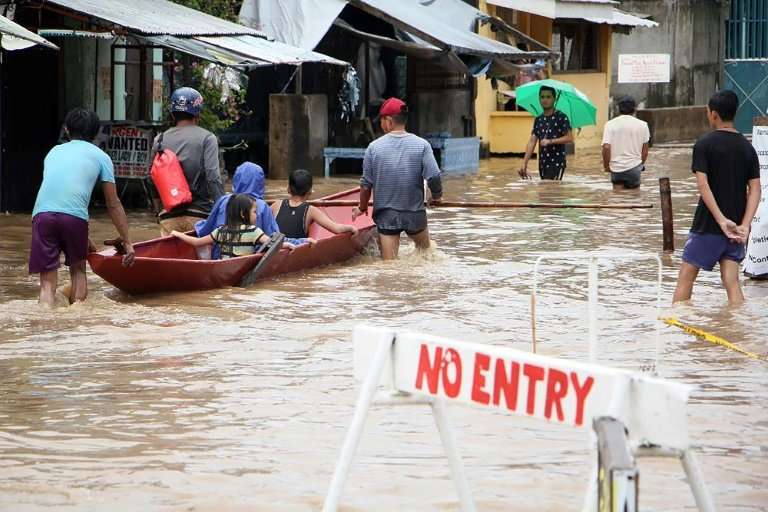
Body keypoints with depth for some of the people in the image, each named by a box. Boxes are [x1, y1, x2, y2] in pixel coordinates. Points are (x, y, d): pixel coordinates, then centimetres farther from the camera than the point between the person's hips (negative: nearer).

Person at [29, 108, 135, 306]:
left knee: (47, 282, 2)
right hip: (74, 215, -2)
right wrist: (127, 243, 24)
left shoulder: (54, 152, 31)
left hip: (42, 213, 2)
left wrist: (84, 238, 42)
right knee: (78, 270, 21)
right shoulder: (100, 157, 19)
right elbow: (113, 205, 18)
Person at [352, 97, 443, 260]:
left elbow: (366, 184, -1)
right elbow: (434, 177, -13)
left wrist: (362, 208, 16)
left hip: (385, 215, 0)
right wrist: (437, 196, 9)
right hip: (415, 214, 0)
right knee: (425, 251, 26)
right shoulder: (421, 145, -8)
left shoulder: (374, 147, -5)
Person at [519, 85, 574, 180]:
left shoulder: (561, 117, -5)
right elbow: (532, 142, 8)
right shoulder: (538, 120, 12)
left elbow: (569, 138, -12)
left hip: (557, 163, -6)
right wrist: (524, 164, 0)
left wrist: (550, 141, -20)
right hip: (543, 163, 6)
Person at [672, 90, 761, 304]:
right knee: (731, 281, 4)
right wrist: (744, 226, -8)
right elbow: (755, 189, -1)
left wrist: (721, 220, -20)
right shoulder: (747, 148, 6)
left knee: (686, 276, 6)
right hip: (737, 226, 4)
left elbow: (703, 185, -18)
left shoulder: (704, 145, -8)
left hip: (708, 225, -4)